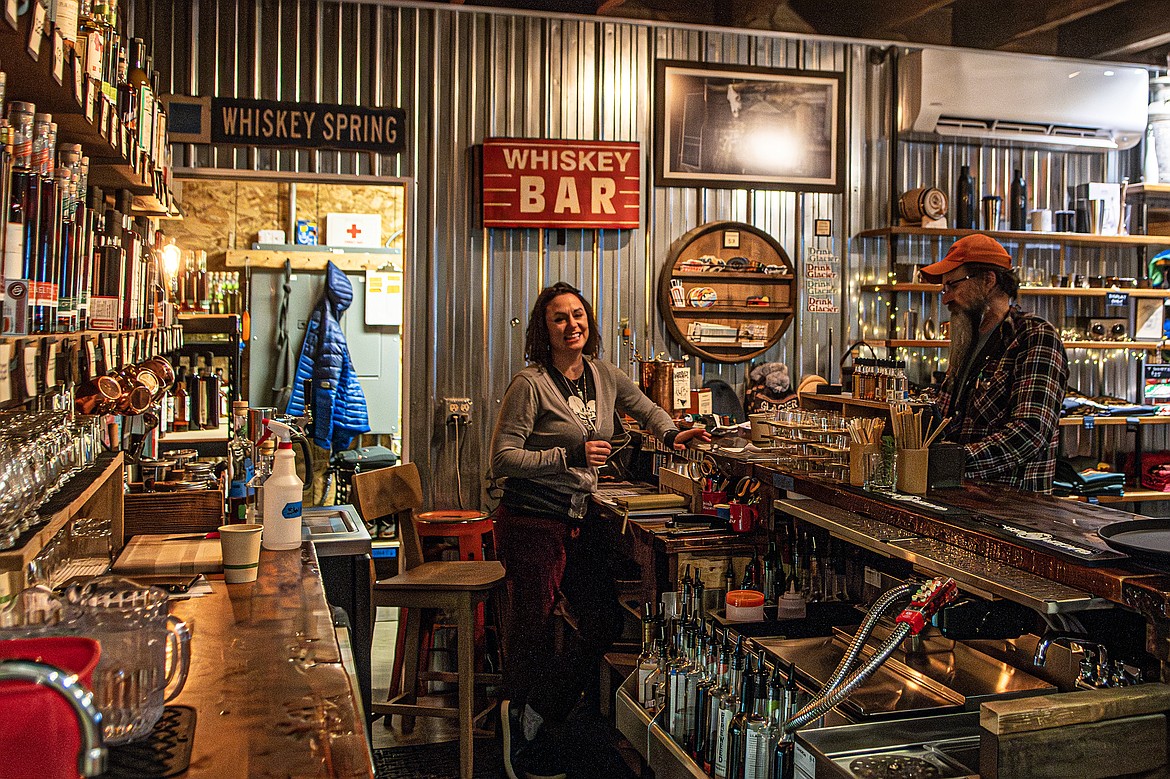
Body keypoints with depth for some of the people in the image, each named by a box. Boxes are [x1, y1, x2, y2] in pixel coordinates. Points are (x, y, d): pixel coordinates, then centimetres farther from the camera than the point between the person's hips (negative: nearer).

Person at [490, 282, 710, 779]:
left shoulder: (603, 375, 7)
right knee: (532, 631, 4)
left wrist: (672, 434, 6)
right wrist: (569, 455, -22)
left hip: (582, 521, 7)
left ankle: (533, 718, 24)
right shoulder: (531, 384, -13)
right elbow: (502, 459, -16)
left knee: (605, 623, 7)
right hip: (533, 525, -7)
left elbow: (644, 407, 25)